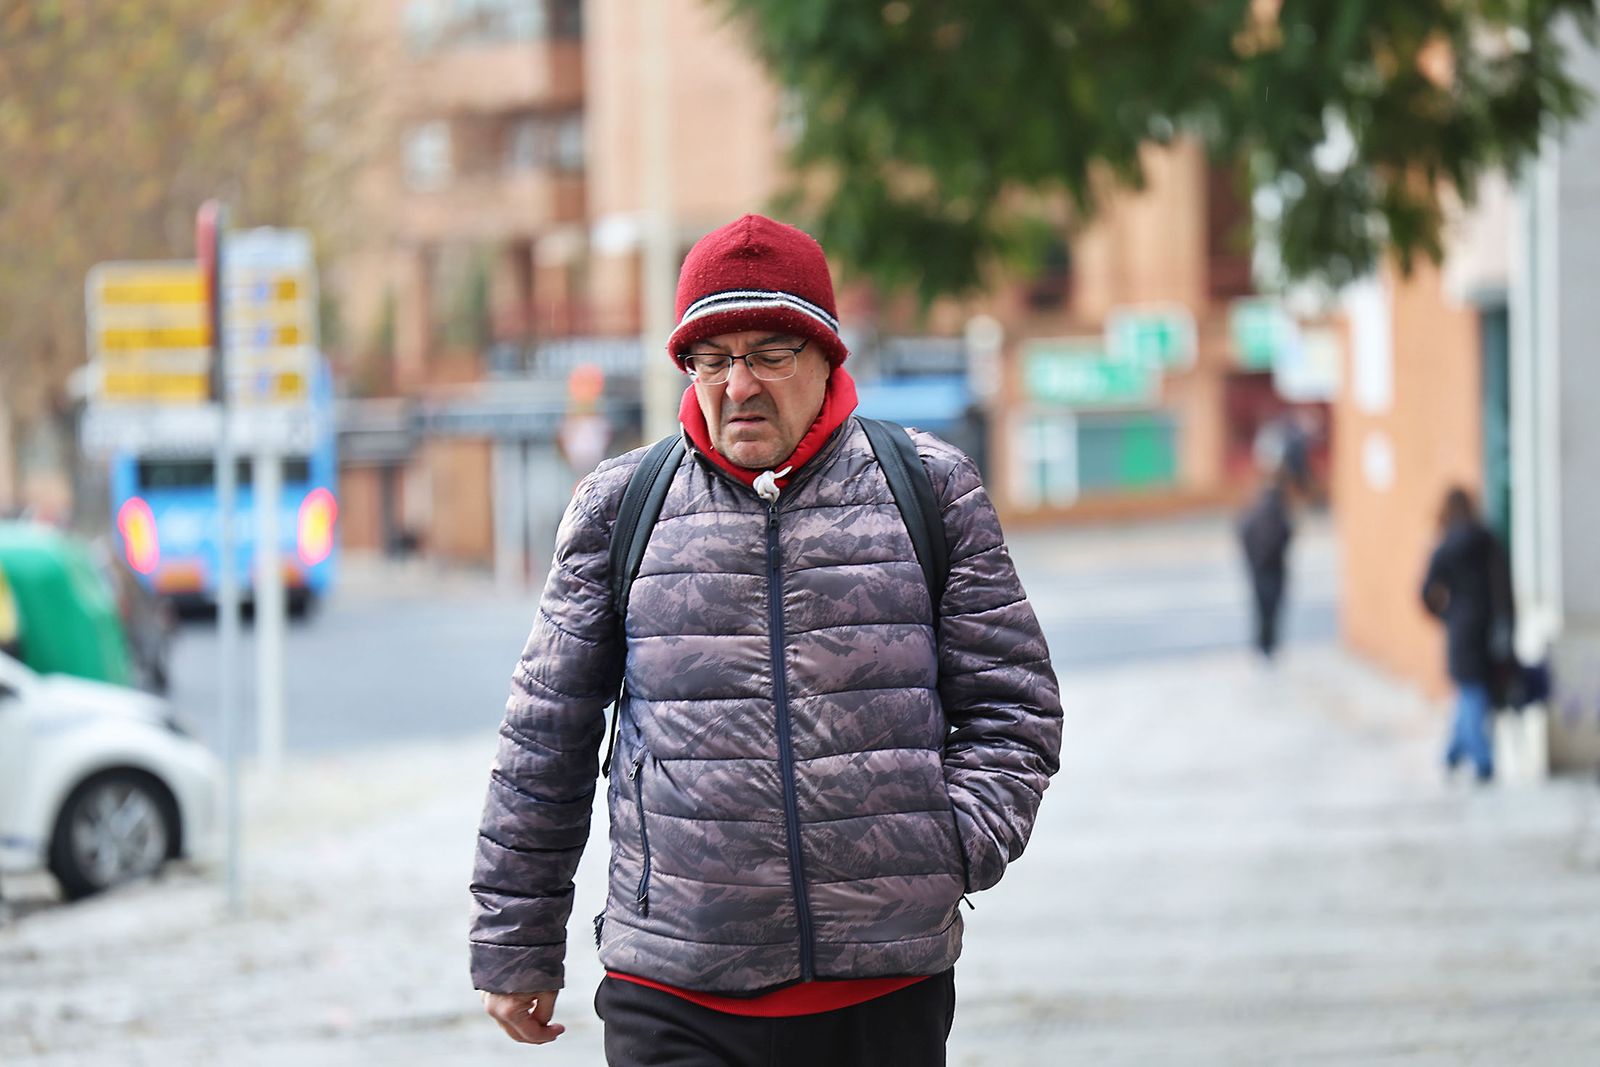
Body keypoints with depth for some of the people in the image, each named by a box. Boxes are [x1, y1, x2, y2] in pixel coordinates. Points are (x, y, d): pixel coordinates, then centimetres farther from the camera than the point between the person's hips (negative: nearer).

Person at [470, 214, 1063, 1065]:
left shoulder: (928, 489, 7)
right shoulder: (619, 507, 7)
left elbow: (1011, 702, 10)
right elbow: (545, 741, 12)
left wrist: (956, 846, -8)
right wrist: (515, 945, 12)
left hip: (887, 992, 1)